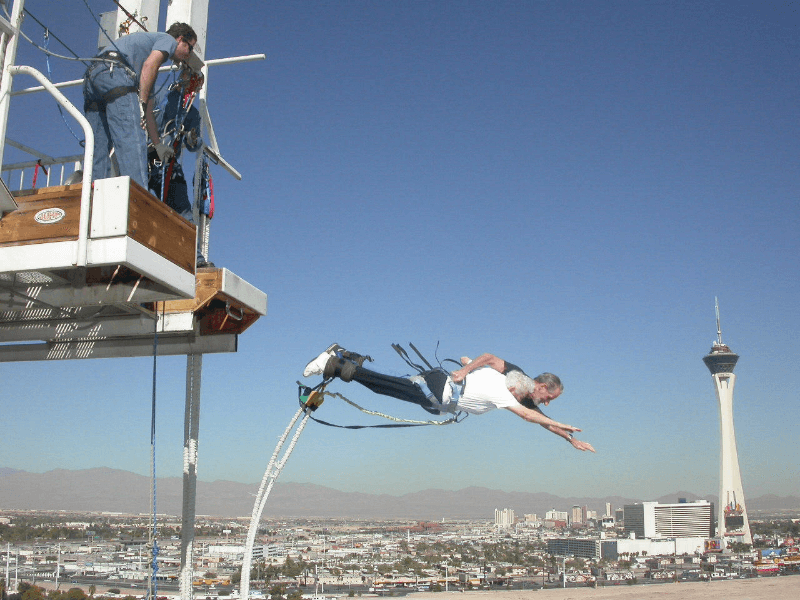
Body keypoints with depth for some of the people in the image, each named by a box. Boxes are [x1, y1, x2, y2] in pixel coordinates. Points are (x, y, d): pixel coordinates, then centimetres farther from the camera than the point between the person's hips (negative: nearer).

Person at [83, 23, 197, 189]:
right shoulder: (169, 40, 17)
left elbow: (148, 109, 38)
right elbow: (149, 65, -6)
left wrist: (157, 144, 39)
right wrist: (141, 102, -11)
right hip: (114, 71, -9)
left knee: (99, 148, 6)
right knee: (132, 140, -18)